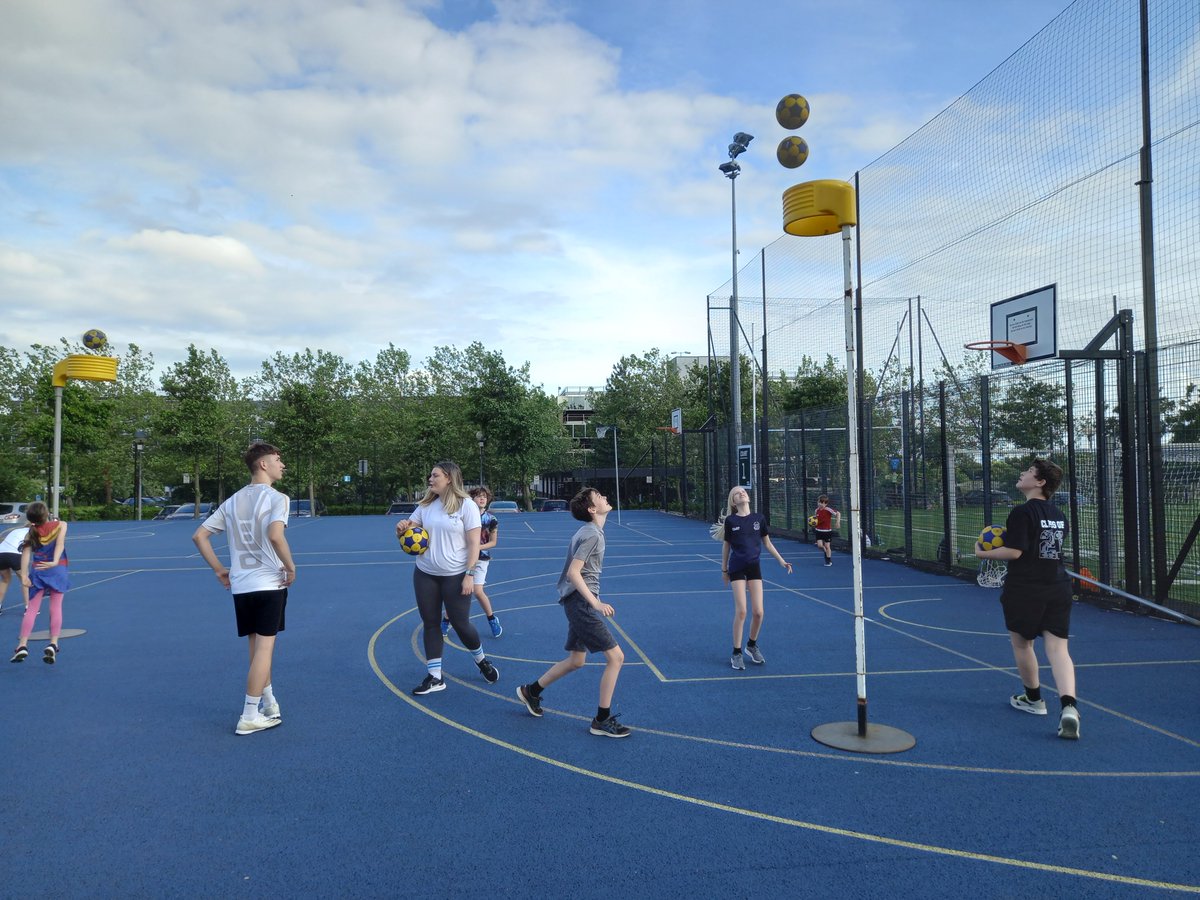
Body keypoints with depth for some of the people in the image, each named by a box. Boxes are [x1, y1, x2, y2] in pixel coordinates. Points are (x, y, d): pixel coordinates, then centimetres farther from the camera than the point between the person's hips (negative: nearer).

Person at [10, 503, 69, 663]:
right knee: (56, 608, 3)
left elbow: (26, 552, -6)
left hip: (37, 571, 1)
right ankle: (53, 644, -6)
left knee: (32, 609, 6)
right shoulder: (61, 525, 1)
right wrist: (55, 561, -25)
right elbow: (60, 544, -15)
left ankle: (22, 645, -2)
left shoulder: (31, 533, 4)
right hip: (57, 571, -1)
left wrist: (24, 575, -12)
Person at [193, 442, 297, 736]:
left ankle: (269, 705, 30)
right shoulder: (276, 498, -10)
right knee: (264, 648, 0)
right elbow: (275, 535, -28)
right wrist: (290, 567, -15)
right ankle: (249, 717, 3)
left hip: (240, 586, 7)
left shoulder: (232, 501, 11)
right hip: (269, 583, -7)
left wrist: (219, 570, 15)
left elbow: (199, 536, 12)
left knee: (258, 648, 18)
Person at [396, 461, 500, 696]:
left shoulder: (466, 505, -9)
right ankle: (434, 677, 17)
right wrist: (402, 529, -15)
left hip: (455, 576, -5)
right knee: (430, 624, 7)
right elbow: (409, 532, 10)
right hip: (425, 574, 5)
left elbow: (474, 543, -11)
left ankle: (482, 661, 30)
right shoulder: (426, 505, 5)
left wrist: (470, 575, -16)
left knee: (460, 623, 3)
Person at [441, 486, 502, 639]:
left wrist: (477, 547, -15)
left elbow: (493, 542, 0)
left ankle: (492, 619, 13)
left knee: (478, 591, -11)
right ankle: (446, 621, 20)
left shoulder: (491, 519, -5)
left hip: (480, 558, -1)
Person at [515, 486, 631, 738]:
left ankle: (531, 691, 34)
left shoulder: (590, 531, 14)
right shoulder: (592, 534, -16)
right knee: (615, 656, -8)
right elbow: (573, 573, -21)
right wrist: (595, 603, -24)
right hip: (582, 603, -10)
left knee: (576, 660, 20)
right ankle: (602, 720, -1)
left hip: (579, 602, 10)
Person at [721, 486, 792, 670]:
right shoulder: (730, 521, -5)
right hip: (737, 568, -3)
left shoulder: (759, 518, 1)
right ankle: (736, 653, 6)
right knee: (741, 611, -7)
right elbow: (726, 546, 4)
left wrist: (782, 561, 8)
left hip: (754, 567, 3)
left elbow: (767, 543, 10)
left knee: (758, 612, 0)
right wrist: (724, 569, 8)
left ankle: (752, 645, 26)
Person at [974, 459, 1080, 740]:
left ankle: (1033, 698, 31)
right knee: (1057, 648, 0)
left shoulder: (1022, 512, -14)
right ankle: (1068, 706, -18)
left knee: (1021, 643, 15)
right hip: (1058, 587, 6)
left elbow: (1014, 552, -18)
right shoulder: (1059, 515, 11)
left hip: (1025, 589, -6)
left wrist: (983, 553, -4)